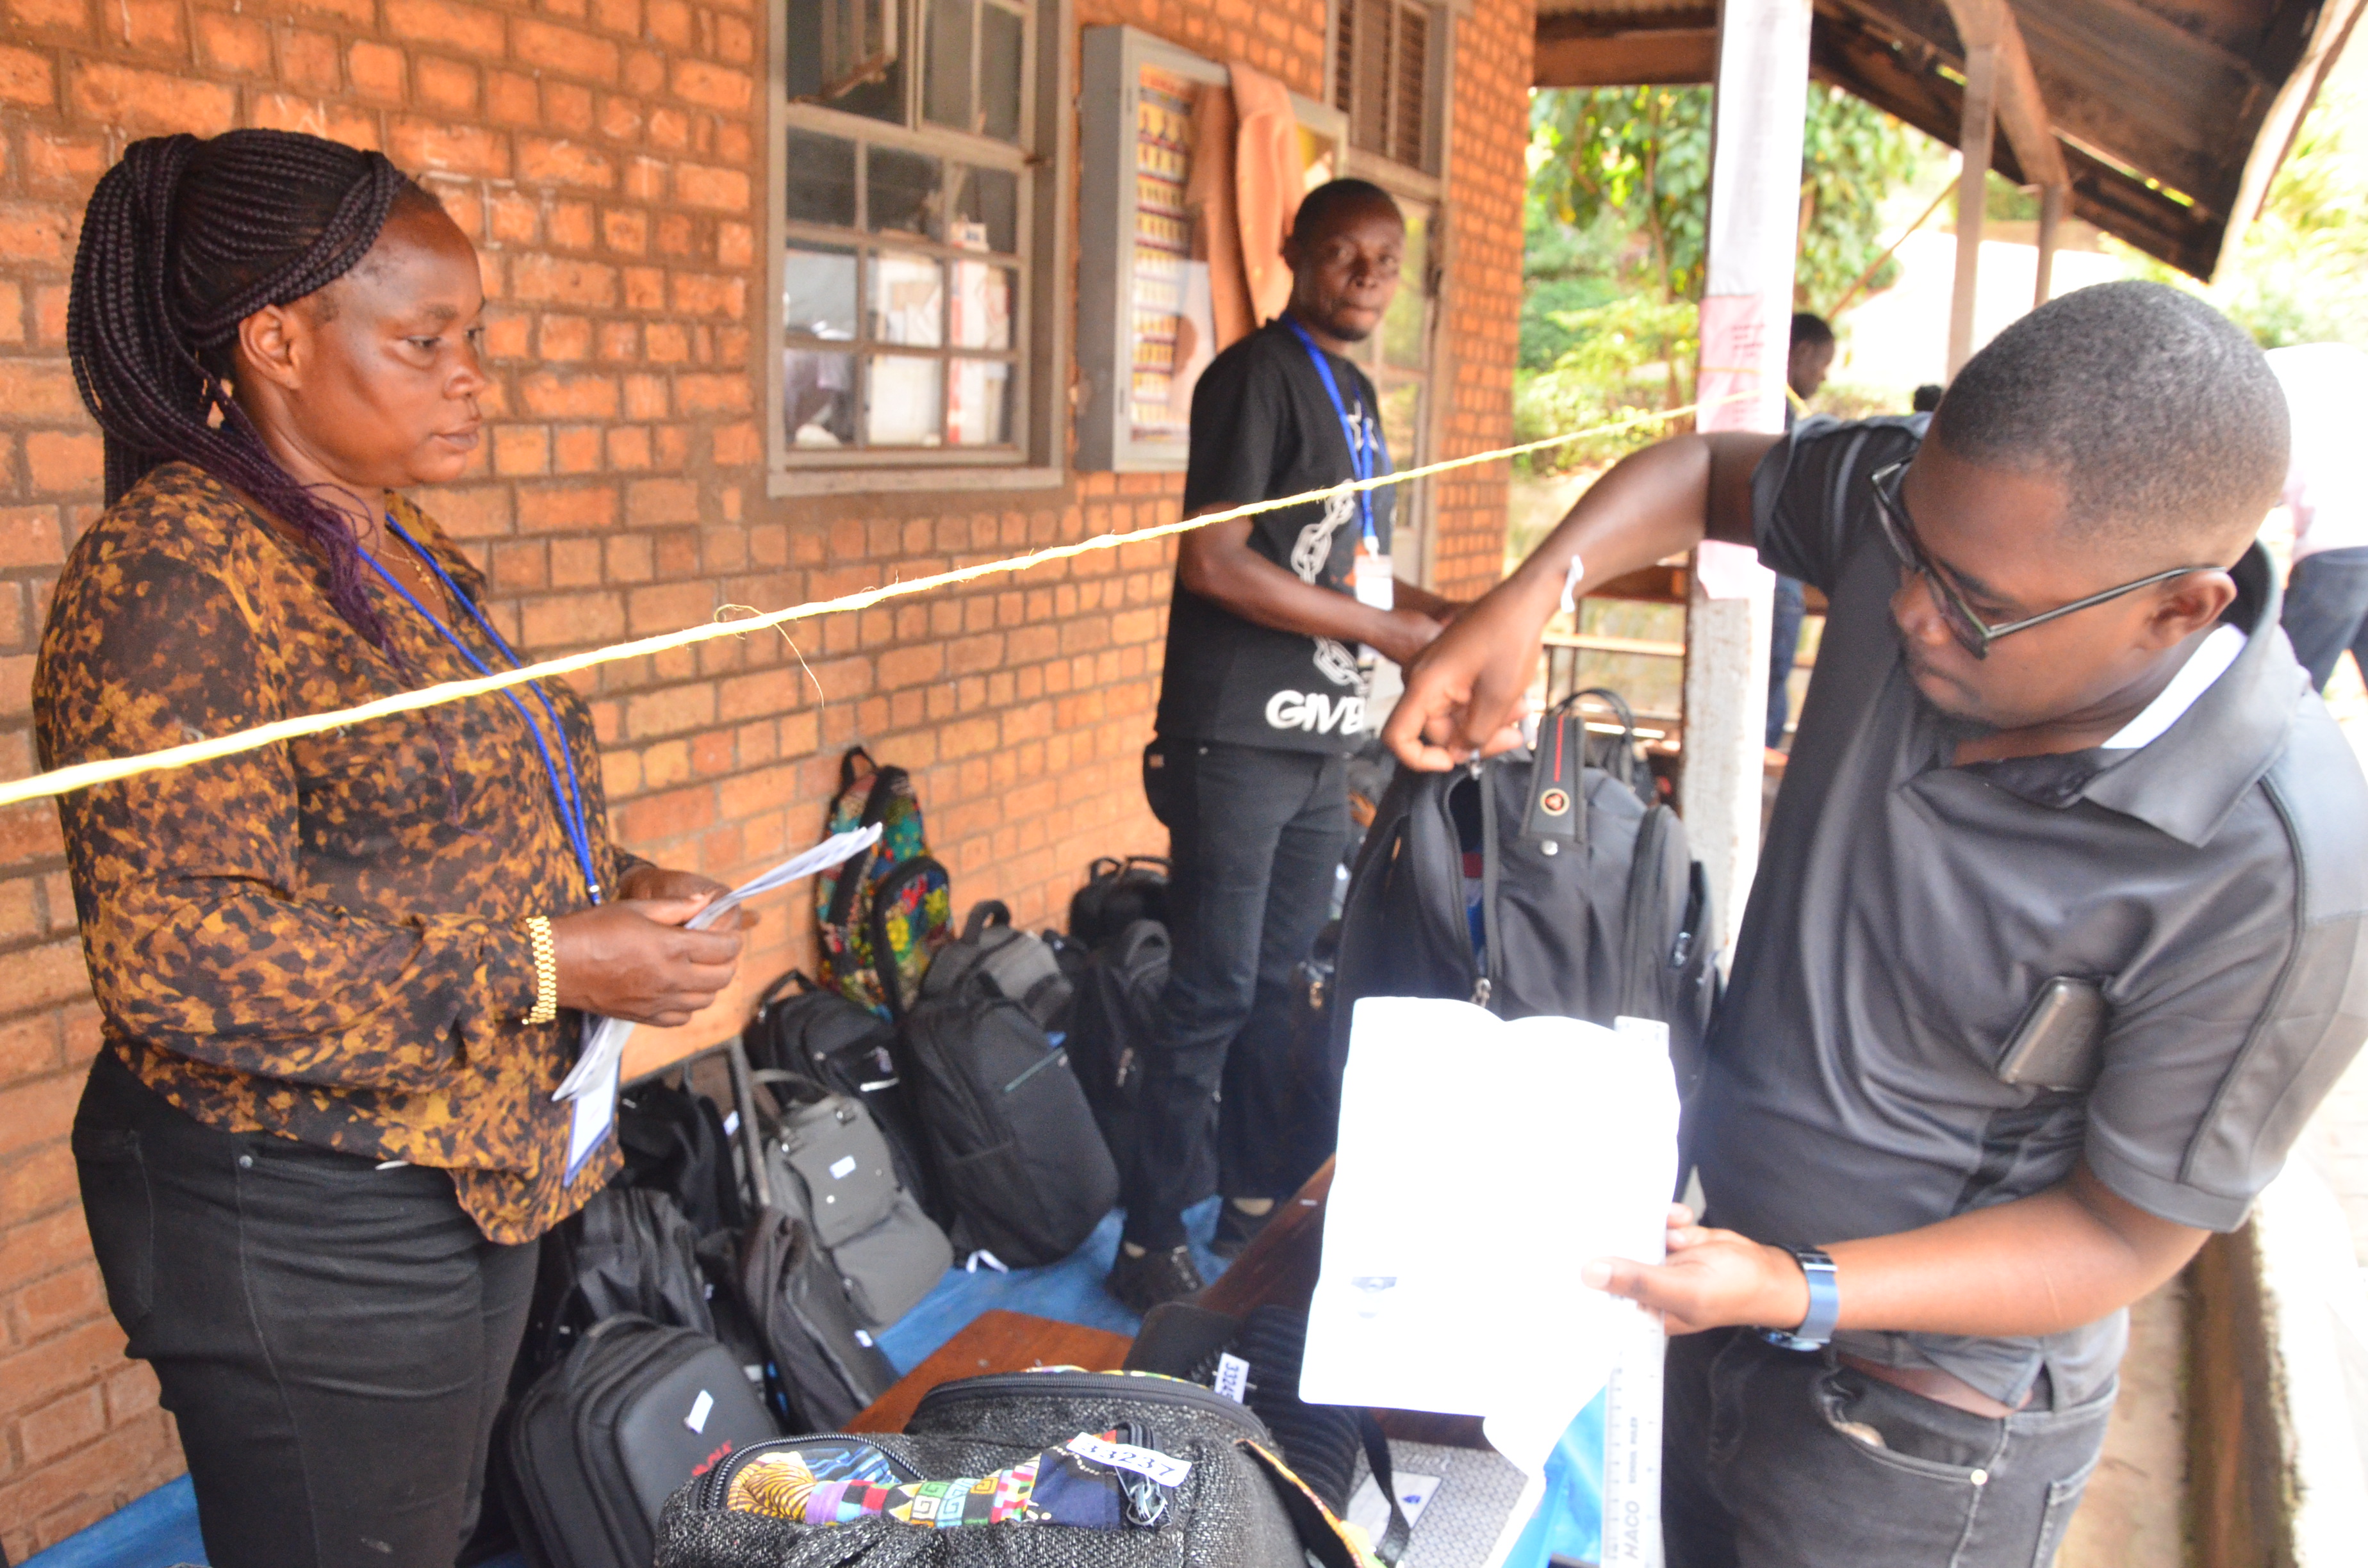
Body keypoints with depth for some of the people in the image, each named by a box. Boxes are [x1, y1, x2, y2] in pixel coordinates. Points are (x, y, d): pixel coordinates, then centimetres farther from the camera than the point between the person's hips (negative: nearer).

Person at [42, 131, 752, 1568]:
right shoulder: (175, 567, -18)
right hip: (306, 1229, -8)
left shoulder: (397, 547, 10)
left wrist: (615, 888, 2)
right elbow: (175, 957, -25)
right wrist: (544, 964, -24)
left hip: (478, 1173, 9)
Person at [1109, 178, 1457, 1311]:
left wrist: (1447, 618, 9)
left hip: (1320, 741, 8)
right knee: (1214, 993, -4)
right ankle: (1151, 1243, 8)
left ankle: (1260, 1209, 27)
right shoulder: (1258, 374, -10)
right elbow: (1214, 561, -19)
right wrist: (1383, 630, -15)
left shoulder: (1353, 392, 17)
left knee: (1279, 985, 15)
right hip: (1236, 740, -8)